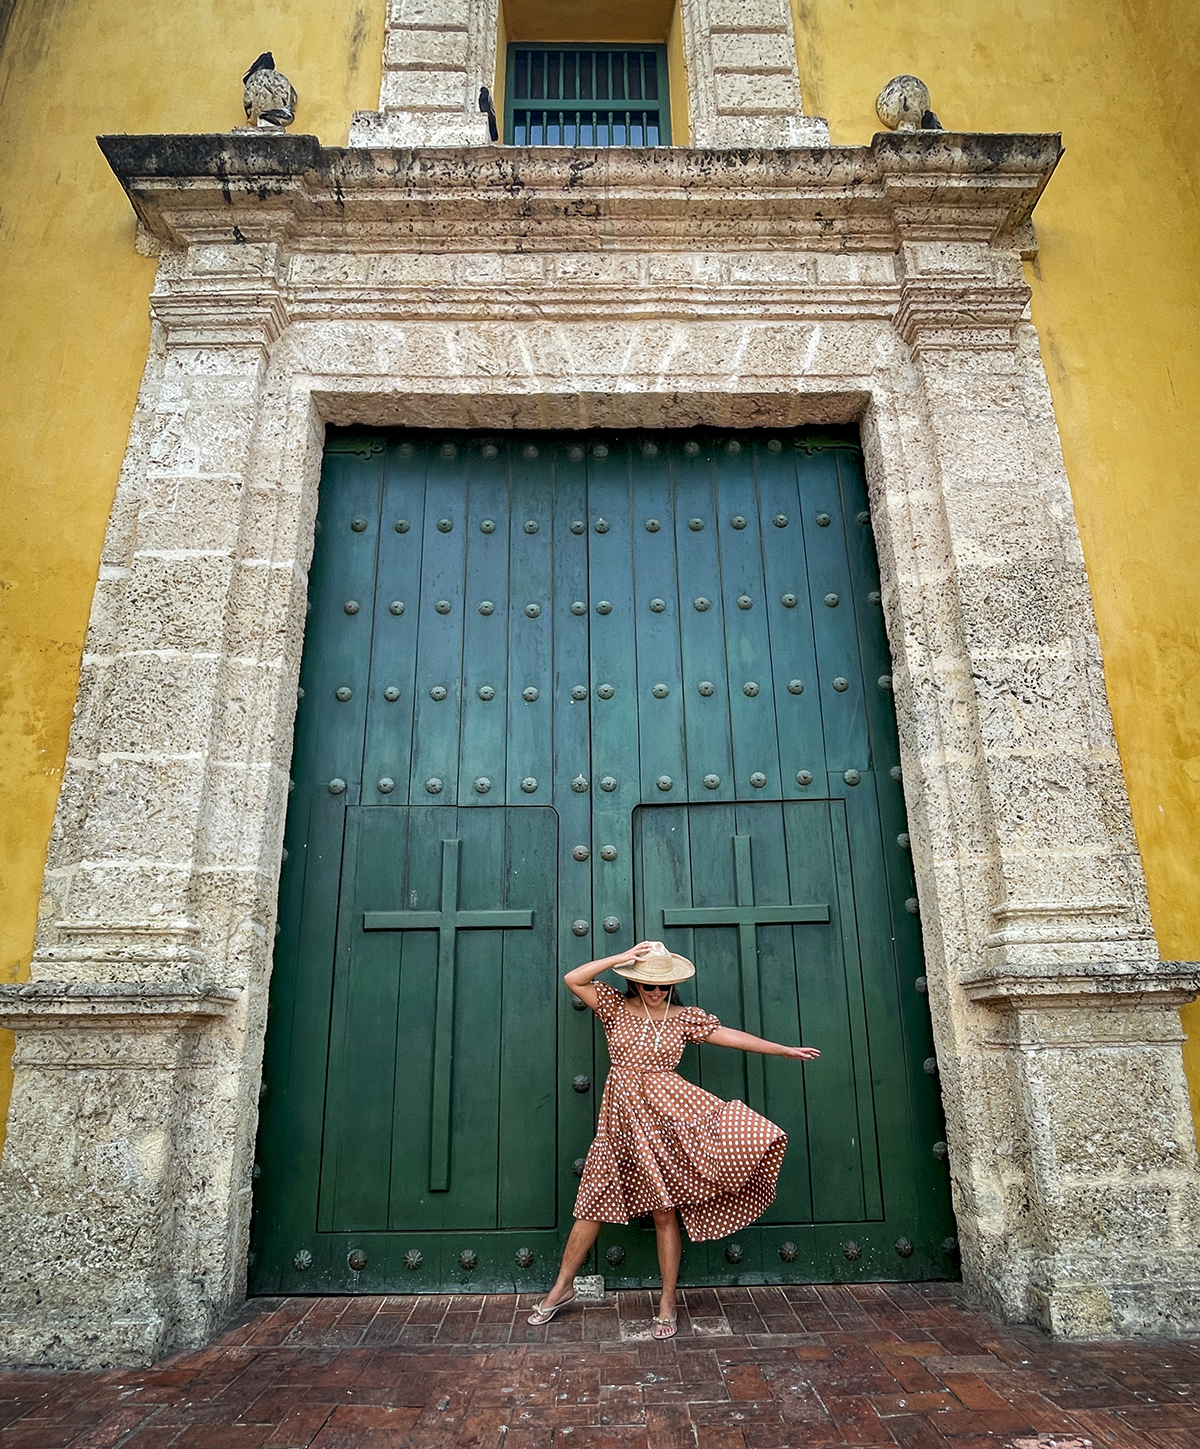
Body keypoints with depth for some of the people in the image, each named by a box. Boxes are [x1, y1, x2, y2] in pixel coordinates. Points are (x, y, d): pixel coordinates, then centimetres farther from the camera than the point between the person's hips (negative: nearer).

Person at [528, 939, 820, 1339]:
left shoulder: (685, 1017, 4)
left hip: (668, 1111, 0)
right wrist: (621, 957, -13)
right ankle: (562, 1287, 24)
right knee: (592, 1203, 7)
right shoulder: (615, 1007, 2)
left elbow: (733, 1037, 5)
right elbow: (573, 979, -9)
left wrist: (785, 1050, 4)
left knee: (664, 1212, -3)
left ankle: (667, 1302, 14)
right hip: (622, 1115, 1)